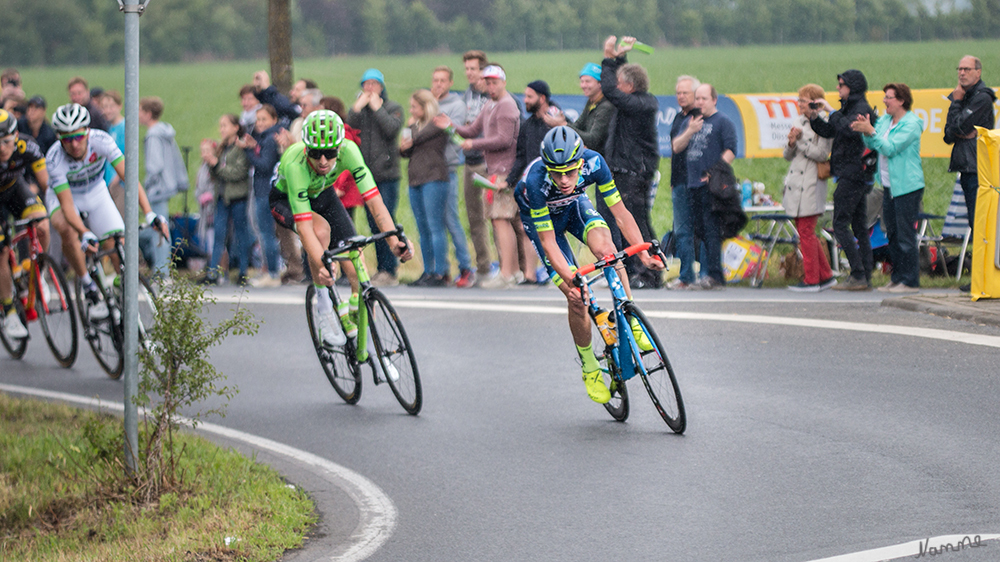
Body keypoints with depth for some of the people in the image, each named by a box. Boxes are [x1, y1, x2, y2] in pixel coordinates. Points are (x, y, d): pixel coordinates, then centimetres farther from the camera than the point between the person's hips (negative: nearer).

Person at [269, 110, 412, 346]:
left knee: (356, 270, -12)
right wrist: (321, 265, -57)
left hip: (322, 195, 3)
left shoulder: (348, 150, -33)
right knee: (321, 229, -35)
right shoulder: (295, 165, -41)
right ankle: (324, 306, -18)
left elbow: (373, 200, -36)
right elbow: (305, 227, -44)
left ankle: (354, 310, 18)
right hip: (285, 200, -3)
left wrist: (394, 240, -50)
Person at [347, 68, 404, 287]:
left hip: (387, 173, -4)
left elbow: (392, 129, -14)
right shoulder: (358, 109, 14)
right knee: (374, 224, 7)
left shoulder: (393, 108, 5)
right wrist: (357, 107, -8)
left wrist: (377, 107, -9)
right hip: (366, 174, 4)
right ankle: (381, 268, 13)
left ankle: (389, 271, -10)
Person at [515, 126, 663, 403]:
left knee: (604, 247, -31)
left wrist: (644, 253, -34)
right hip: (539, 216, -2)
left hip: (575, 205, 2)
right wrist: (571, 281, -43)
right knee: (577, 297, -12)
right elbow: (548, 242, -34)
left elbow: (620, 213, -25)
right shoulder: (536, 181, -40)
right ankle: (590, 369, 8)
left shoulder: (594, 163, -33)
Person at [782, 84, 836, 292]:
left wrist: (800, 140, -14)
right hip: (795, 184, 8)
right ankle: (826, 276, 19)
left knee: (806, 232, -5)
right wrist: (792, 143, -5)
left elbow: (821, 154, -16)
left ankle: (811, 280, 2)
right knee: (805, 232, 11)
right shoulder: (799, 122, 15)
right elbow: (788, 155, 16)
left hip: (810, 185, -8)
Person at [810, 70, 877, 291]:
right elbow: (829, 131, 17)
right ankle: (865, 278, 9)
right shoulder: (849, 108, 18)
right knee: (859, 227, 8)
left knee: (840, 224, -10)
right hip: (857, 176, 10)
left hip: (852, 174, -10)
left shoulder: (861, 109, -11)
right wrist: (813, 117, 4)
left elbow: (849, 129, -28)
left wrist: (831, 111, -20)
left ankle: (858, 275, -12)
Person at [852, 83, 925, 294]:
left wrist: (871, 131, -23)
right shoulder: (885, 119, 12)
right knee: (892, 234, 12)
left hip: (907, 187, -9)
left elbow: (890, 148, -20)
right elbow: (871, 144, 12)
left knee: (906, 235, -6)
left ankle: (911, 282, -2)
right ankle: (897, 278, 20)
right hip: (889, 185, 9)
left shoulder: (911, 124, -13)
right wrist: (865, 132, -6)